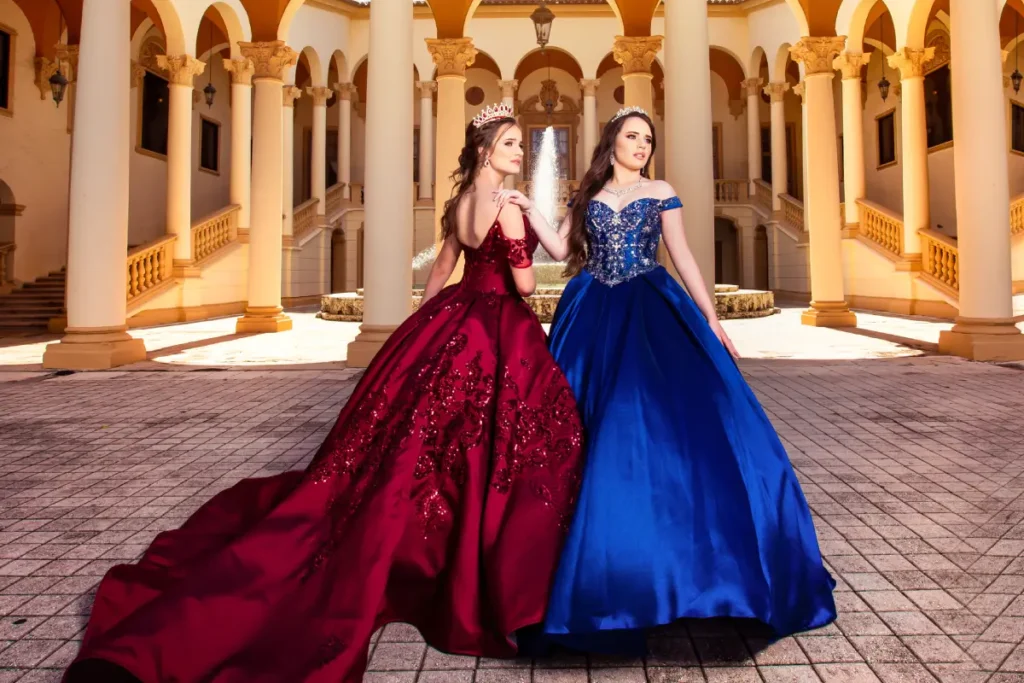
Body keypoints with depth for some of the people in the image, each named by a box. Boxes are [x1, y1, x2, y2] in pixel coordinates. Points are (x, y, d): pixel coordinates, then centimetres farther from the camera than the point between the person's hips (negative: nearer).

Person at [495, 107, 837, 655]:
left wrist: (711, 319, 0)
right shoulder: (587, 195, 14)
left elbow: (682, 256, 5)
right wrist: (528, 209, -4)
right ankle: (598, 549, 14)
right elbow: (562, 250, 6)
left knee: (657, 413, -10)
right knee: (595, 427, 1)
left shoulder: (660, 193, 9)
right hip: (593, 316, 2)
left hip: (650, 310, -1)